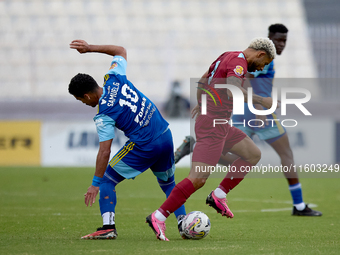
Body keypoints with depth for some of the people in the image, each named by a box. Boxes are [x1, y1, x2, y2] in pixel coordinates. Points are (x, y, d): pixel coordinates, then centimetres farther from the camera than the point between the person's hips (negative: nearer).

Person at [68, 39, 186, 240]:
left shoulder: (104, 115, -15)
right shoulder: (114, 79, 1)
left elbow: (104, 152, -17)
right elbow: (121, 51, 21)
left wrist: (96, 183, -12)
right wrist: (90, 48, 20)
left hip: (144, 147, -7)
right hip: (166, 136, 8)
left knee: (107, 180, 4)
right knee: (168, 183, 26)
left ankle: (108, 227, -8)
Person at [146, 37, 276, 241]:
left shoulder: (227, 56, 15)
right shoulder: (239, 61, -14)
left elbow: (202, 80, 28)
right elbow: (233, 91, -31)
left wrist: (201, 104, 41)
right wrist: (261, 100, -22)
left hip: (221, 125, 11)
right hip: (212, 125, -11)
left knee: (254, 155, 14)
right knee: (198, 179, -15)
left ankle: (219, 195, 10)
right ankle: (159, 217, -12)